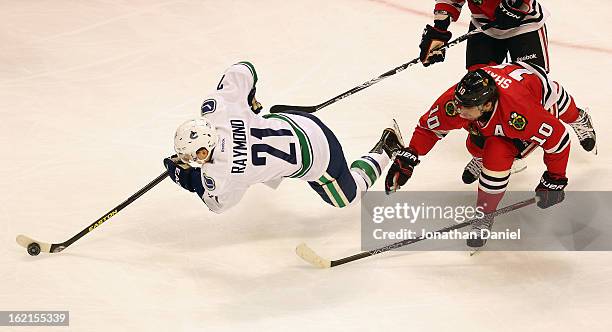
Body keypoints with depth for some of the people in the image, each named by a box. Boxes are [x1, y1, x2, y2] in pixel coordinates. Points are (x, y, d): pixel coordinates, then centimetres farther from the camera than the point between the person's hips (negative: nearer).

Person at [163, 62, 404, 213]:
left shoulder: (218, 176, -30)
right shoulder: (215, 109, -20)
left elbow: (220, 204, -8)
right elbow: (242, 71, -8)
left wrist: (191, 181, -4)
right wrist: (249, 99, 10)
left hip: (315, 159, -6)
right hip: (298, 122, 6)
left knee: (348, 196, 26)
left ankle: (386, 147, 33)